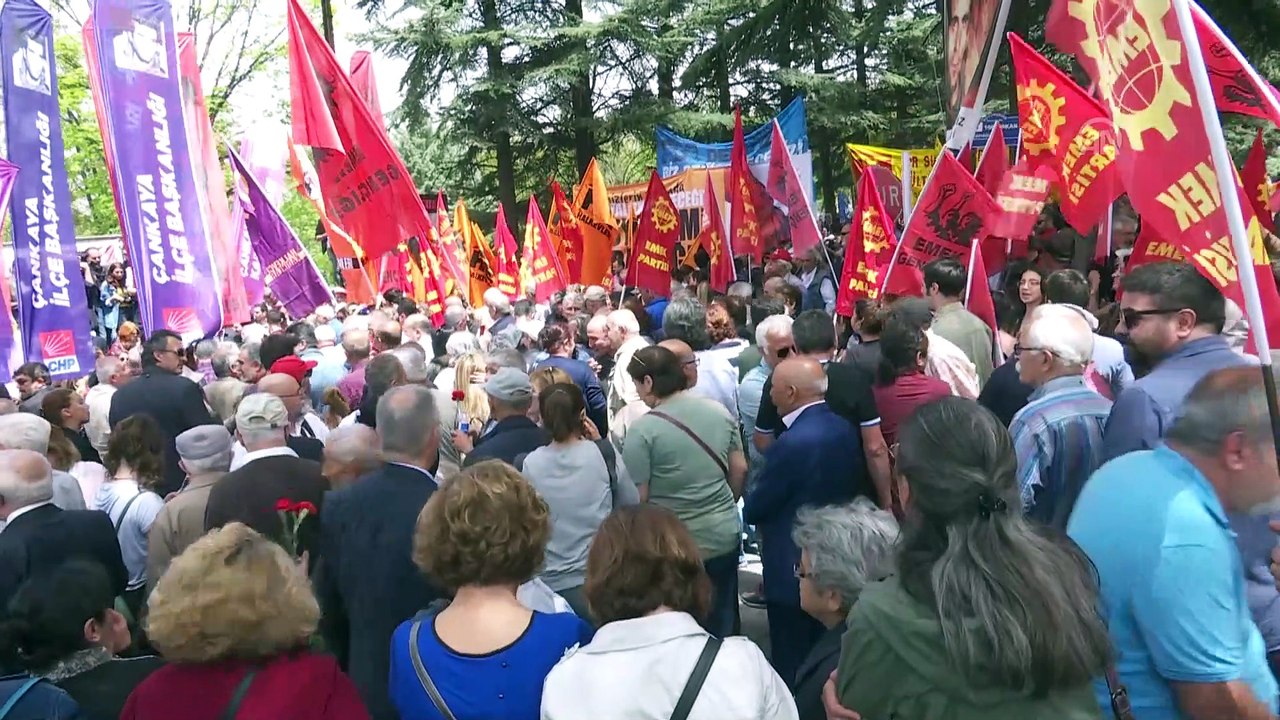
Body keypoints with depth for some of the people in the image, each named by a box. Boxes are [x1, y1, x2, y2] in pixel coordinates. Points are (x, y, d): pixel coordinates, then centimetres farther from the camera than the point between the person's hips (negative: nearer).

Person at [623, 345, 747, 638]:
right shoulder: (719, 411, -2)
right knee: (721, 623, 20)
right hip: (724, 535, 5)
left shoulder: (643, 429, -18)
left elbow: (637, 498, -14)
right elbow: (740, 469, 6)